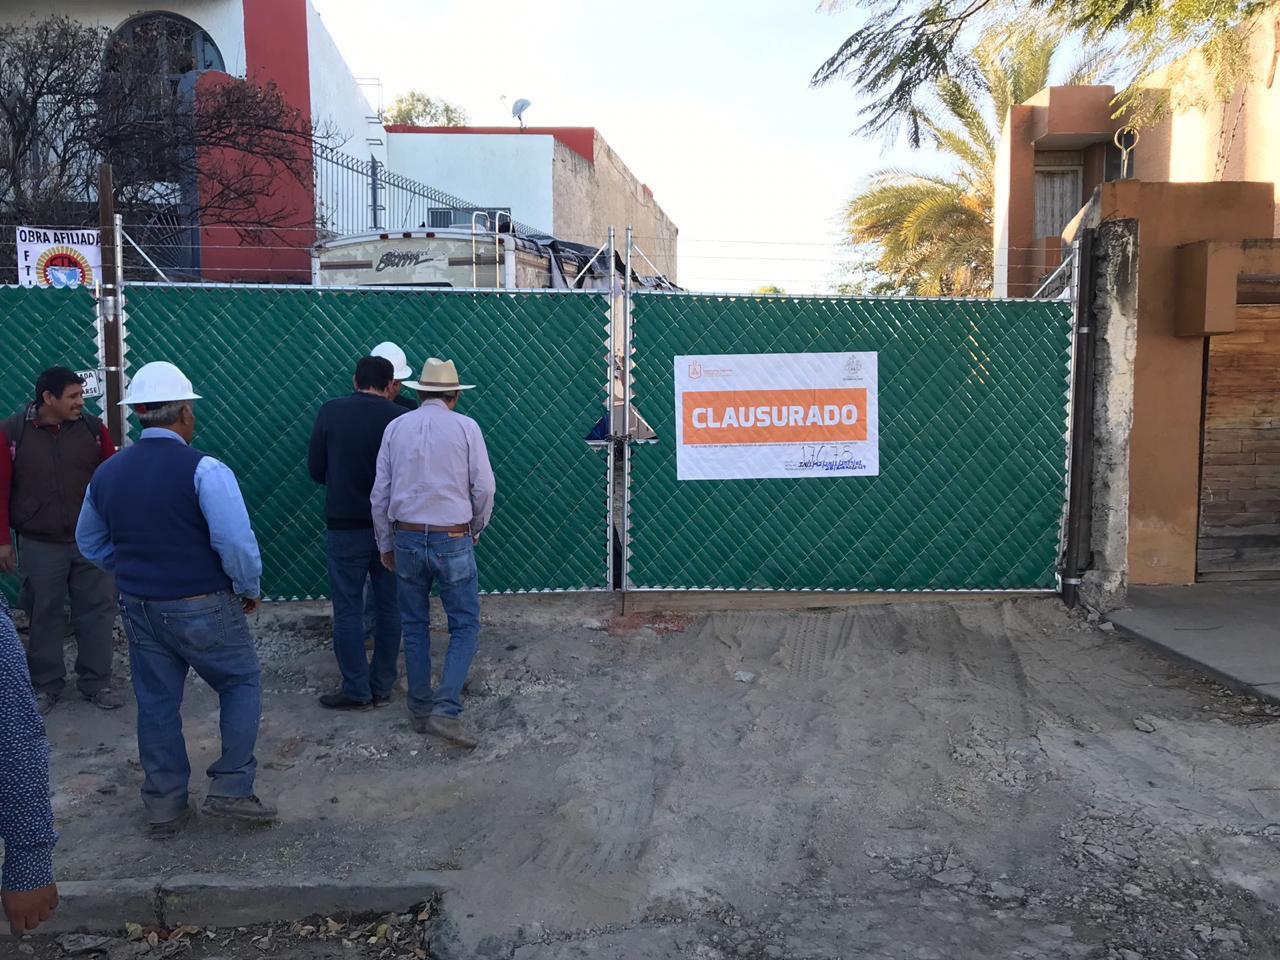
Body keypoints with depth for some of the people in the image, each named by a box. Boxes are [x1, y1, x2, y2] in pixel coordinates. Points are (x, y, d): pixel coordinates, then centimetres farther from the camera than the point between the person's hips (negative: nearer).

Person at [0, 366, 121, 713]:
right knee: (44, 616, 11)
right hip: (40, 546, -1)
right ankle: (47, 685, 26)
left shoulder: (92, 428, -2)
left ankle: (96, 683, 20)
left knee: (97, 611, 6)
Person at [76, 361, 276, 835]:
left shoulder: (107, 473, 3)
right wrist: (249, 590, -7)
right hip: (202, 608, -6)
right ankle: (231, 790, 9)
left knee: (156, 702, 15)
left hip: (138, 608, 6)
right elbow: (237, 543, -23)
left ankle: (164, 807, 26)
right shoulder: (204, 470, -18)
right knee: (242, 684, 13)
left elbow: (90, 543, 15)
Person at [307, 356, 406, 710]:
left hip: (346, 527, -1)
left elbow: (315, 469, 1)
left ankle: (356, 691, 13)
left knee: (347, 610, 8)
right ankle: (382, 688, 20)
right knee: (390, 608, 12)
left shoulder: (330, 412, -6)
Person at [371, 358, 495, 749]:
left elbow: (380, 493, 6)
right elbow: (484, 487, -5)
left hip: (407, 539, 4)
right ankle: (445, 710, -6)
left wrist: (386, 545, 16)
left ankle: (420, 711, 23)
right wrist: (476, 528, 13)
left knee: (415, 628, 16)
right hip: (452, 541, -3)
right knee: (465, 627, 6)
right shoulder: (465, 427, -4)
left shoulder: (396, 428, 5)